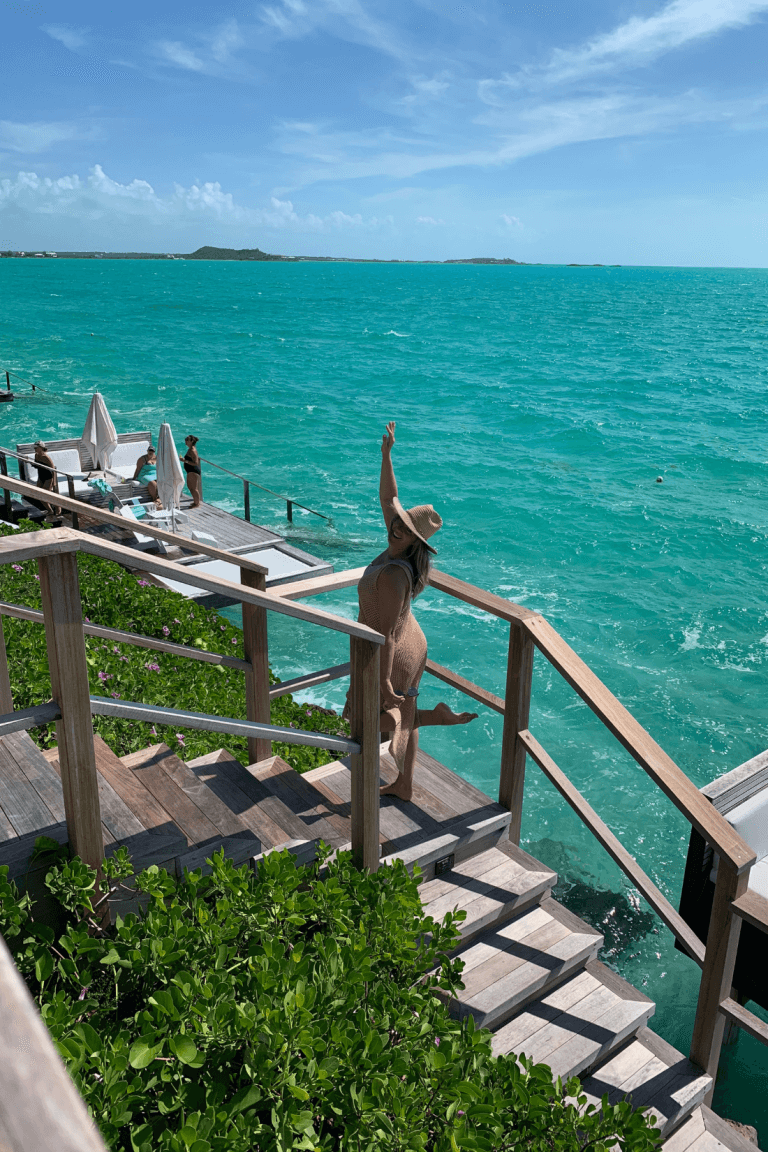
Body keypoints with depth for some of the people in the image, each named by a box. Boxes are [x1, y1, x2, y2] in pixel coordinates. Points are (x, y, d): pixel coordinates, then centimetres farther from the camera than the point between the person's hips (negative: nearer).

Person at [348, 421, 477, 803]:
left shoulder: (393, 574, -34)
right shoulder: (400, 547, -9)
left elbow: (387, 633, -31)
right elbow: (389, 497, 3)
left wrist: (384, 679, -27)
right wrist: (386, 455, 2)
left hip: (393, 655, -9)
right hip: (411, 644, 9)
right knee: (403, 718, 20)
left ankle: (440, 716, 8)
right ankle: (404, 785, 35)